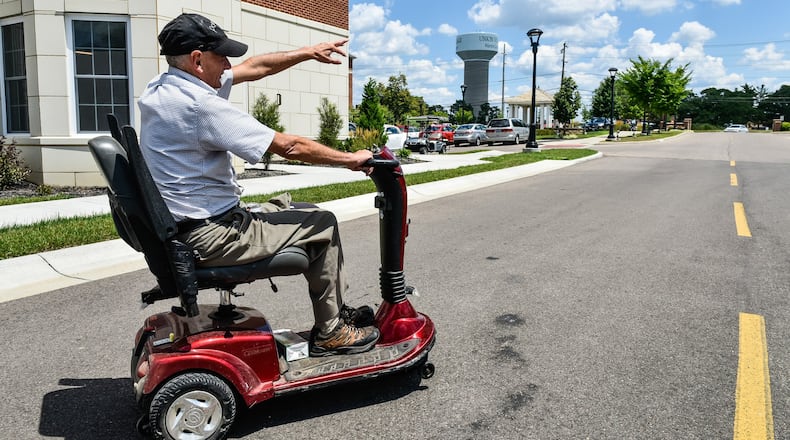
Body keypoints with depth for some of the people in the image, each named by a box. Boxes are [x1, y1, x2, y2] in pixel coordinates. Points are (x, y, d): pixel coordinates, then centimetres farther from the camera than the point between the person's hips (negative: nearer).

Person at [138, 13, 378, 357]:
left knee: (304, 212, 19)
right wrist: (351, 159, -7)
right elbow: (288, 146, -20)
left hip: (189, 224, 10)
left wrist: (308, 52, 17)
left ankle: (336, 312, 26)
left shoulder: (164, 85, 7)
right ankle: (330, 333, 14)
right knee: (322, 225, 2)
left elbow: (253, 68, 15)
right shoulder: (198, 104, -23)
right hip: (210, 236, -10)